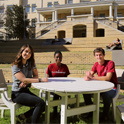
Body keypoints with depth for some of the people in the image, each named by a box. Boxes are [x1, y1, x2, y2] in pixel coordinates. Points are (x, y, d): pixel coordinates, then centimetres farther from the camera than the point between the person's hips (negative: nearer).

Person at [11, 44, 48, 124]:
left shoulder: (31, 63, 7)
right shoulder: (15, 66, -12)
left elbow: (36, 76, 3)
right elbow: (24, 79, -22)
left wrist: (26, 82, -17)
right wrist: (40, 80, -30)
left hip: (26, 91, 7)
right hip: (17, 94, -7)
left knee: (44, 106, -9)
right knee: (40, 102, -25)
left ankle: (23, 116, 7)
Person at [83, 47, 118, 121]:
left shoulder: (110, 63, -15)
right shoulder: (96, 64, 5)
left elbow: (108, 78, -26)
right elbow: (90, 75, -5)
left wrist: (93, 77, -30)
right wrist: (87, 77, -31)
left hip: (111, 88, -6)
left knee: (106, 95, -37)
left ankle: (105, 115, -10)